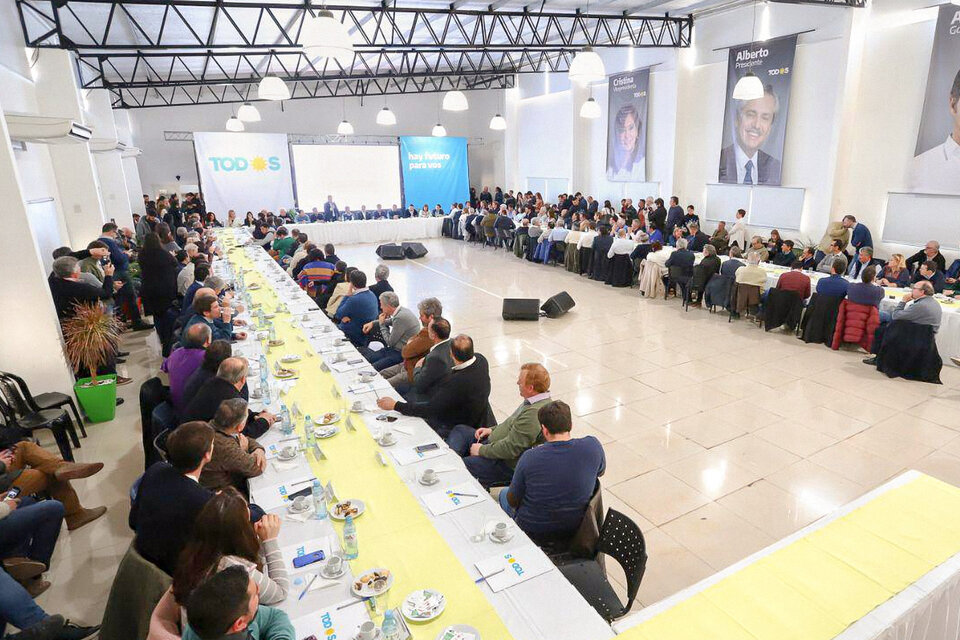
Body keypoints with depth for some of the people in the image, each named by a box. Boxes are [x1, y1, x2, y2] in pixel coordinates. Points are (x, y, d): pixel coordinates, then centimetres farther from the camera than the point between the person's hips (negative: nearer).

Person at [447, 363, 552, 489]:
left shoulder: (535, 413, -30)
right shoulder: (534, 401, 2)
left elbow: (511, 448, -29)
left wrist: (481, 450, -16)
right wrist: (492, 429, 11)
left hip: (508, 464, -11)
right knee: (460, 430, 14)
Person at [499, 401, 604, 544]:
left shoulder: (529, 457, -26)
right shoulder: (592, 446, -19)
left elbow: (513, 501, -12)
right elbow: (600, 472, 4)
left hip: (533, 533, -3)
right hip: (577, 529, 4)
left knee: (503, 494, 27)